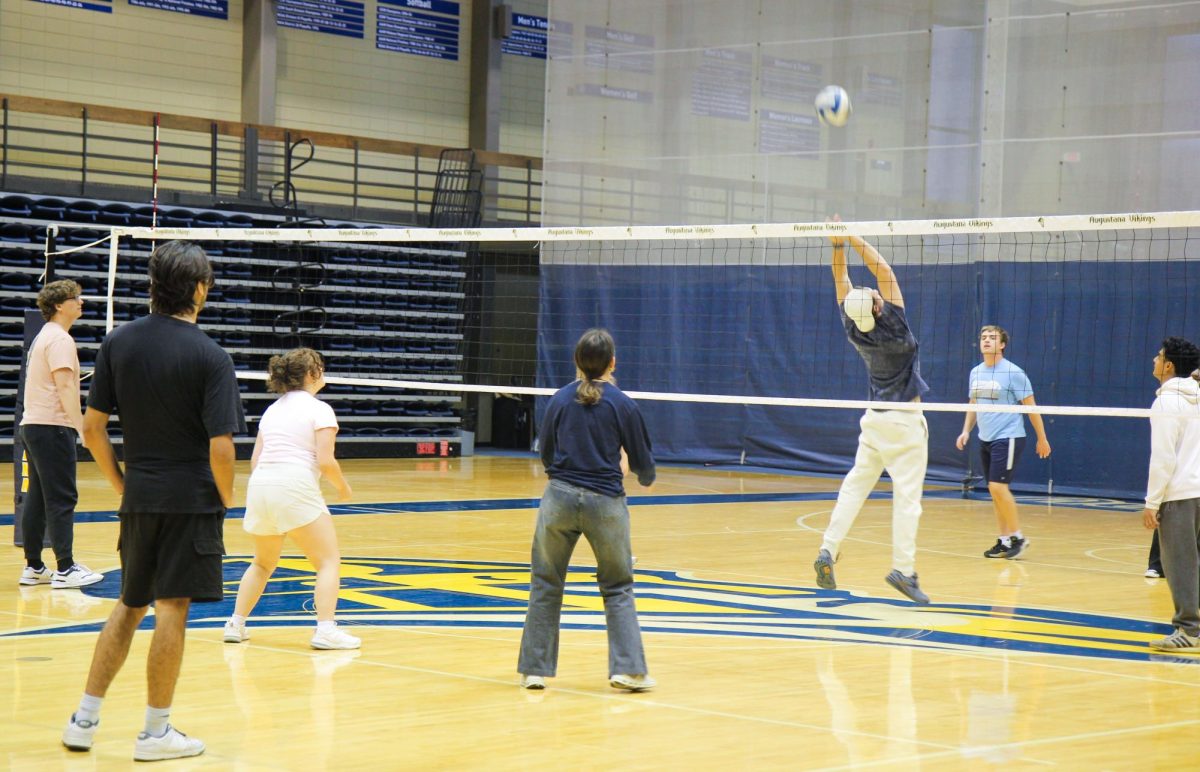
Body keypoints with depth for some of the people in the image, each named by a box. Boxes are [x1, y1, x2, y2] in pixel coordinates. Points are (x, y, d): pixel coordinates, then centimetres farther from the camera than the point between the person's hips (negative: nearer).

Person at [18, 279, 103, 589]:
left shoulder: (43, 337, 19)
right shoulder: (60, 339, -12)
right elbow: (64, 385, -21)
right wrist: (81, 424, -24)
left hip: (33, 424, 10)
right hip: (52, 426, -10)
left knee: (37, 498, 11)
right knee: (62, 499, -8)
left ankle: (33, 567, 13)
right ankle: (65, 569, -9)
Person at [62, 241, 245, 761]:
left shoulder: (118, 343, 1)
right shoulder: (210, 357, -13)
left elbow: (93, 427, 3)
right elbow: (220, 447, -17)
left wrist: (120, 483, 13)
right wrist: (226, 501, -1)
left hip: (138, 498, 5)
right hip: (191, 499, -5)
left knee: (129, 606, 18)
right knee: (171, 610, 1)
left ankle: (84, 719, 18)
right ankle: (156, 732, 8)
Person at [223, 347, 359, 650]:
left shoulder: (273, 409, 19)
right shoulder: (319, 409, -1)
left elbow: (255, 460, 18)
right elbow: (326, 462, -10)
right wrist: (342, 486, 7)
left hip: (260, 487, 7)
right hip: (295, 487, -7)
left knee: (263, 563, 24)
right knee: (329, 561, 0)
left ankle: (236, 624, 21)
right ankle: (325, 629, -14)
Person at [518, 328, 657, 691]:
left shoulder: (560, 400, 2)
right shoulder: (623, 405, -4)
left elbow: (546, 454, 10)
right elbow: (642, 461, 4)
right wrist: (646, 478, 27)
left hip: (560, 497, 1)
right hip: (606, 503, -1)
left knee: (546, 584, 12)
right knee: (617, 587, 12)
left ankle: (535, 669, 13)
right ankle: (628, 668, 4)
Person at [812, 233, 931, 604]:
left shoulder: (855, 331, -6)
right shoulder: (892, 326, -18)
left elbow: (841, 280, 3)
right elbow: (884, 273, -17)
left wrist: (838, 244, -2)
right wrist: (852, 239, -17)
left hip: (874, 420, 6)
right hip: (904, 421, -6)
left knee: (855, 485, 11)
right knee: (907, 494, -6)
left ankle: (828, 550, 1)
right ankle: (903, 569, -11)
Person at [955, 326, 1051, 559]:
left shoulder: (1013, 373, -9)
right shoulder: (976, 372, 9)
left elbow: (1030, 406, -5)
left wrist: (1042, 438, -3)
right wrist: (966, 431, 8)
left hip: (1008, 437, -7)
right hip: (985, 439, 7)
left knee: (998, 486, -16)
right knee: (995, 491, 6)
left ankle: (1018, 537, -5)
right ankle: (1004, 540, 12)